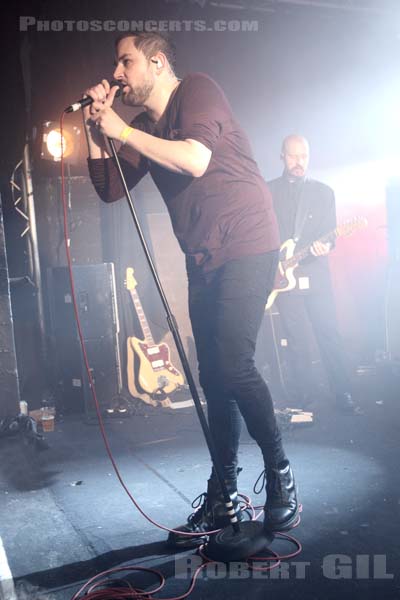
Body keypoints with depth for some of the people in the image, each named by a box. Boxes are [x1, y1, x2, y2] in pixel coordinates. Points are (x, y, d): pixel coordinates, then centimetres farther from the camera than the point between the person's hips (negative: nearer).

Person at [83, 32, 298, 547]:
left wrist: (122, 131, -13)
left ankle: (280, 475, 5)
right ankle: (223, 497, 14)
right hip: (203, 260, 8)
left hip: (246, 248, -7)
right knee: (213, 378, 5)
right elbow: (109, 189, 15)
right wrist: (96, 130, 5)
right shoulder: (144, 128, 18)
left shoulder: (197, 90, -3)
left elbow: (196, 161, -21)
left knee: (232, 365, -17)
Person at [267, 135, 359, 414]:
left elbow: (330, 232, 7)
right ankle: (305, 397, 14)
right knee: (296, 341, 3)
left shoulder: (324, 192, 13)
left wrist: (325, 245, -16)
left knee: (329, 334, -3)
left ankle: (344, 394, 5)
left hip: (316, 274, 0)